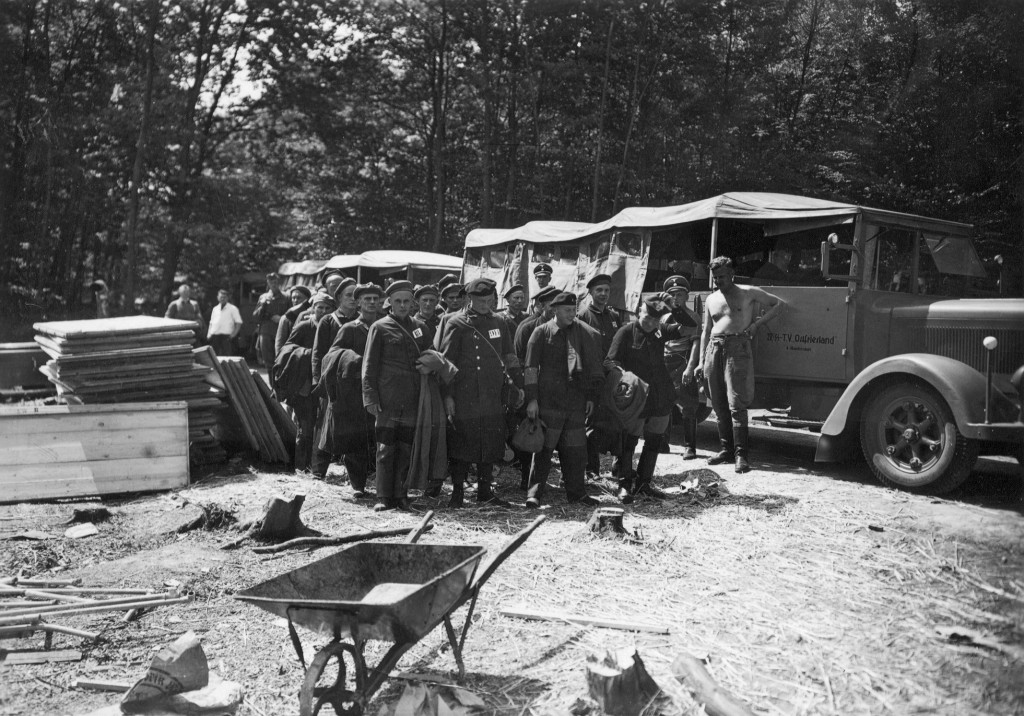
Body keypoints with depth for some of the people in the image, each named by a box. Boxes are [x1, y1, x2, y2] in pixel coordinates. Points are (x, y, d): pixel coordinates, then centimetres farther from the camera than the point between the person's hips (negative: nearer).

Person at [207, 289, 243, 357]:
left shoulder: (232, 308, 3)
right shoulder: (215, 309, 17)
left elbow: (238, 322, 0)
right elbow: (211, 323, 21)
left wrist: (234, 334, -8)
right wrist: (209, 334, 9)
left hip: (226, 336, -5)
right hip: (214, 335, 5)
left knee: (226, 355, -11)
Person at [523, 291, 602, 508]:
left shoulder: (582, 332, 10)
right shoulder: (542, 332, 0)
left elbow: (593, 365, 13)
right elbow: (531, 368, -2)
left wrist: (592, 396, 8)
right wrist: (531, 399, -8)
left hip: (576, 401, 4)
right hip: (549, 400, -3)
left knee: (576, 449, 8)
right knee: (544, 448, -2)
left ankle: (576, 491, 19)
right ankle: (535, 492, 5)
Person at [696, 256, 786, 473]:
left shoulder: (748, 293, 6)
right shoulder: (711, 300, 18)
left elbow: (780, 304, 10)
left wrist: (757, 323, -1)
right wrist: (701, 362, 14)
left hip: (738, 347, -5)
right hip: (715, 348, 5)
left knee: (736, 403, -13)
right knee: (719, 404, 6)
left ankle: (740, 453, -14)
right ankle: (726, 448, 15)